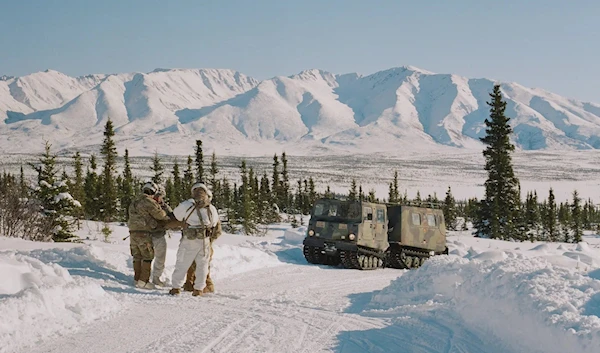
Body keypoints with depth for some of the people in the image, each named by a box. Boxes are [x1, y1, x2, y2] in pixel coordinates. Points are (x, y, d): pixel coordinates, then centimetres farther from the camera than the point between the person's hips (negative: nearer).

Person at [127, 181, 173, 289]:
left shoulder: (134, 202, 16)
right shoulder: (149, 202, -10)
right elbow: (160, 214, -7)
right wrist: (169, 217, 13)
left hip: (133, 232, 8)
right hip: (144, 233, -8)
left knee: (137, 256, 14)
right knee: (148, 256, -1)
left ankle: (137, 279, 17)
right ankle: (143, 281, -4)